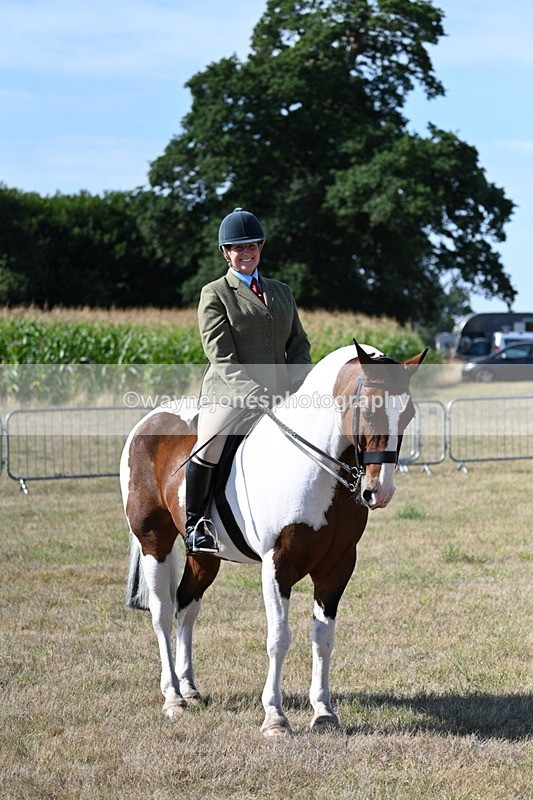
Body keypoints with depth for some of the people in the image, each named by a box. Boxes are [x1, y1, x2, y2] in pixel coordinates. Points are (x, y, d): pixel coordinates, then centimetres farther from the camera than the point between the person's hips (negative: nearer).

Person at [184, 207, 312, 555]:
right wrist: (254, 394, -18)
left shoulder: (282, 291, 21)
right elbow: (222, 356, -6)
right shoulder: (215, 295, 4)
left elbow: (299, 343, 17)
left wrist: (300, 384, -4)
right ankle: (194, 525, -15)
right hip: (229, 392, -5)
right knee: (210, 444, -29)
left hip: (279, 394, 5)